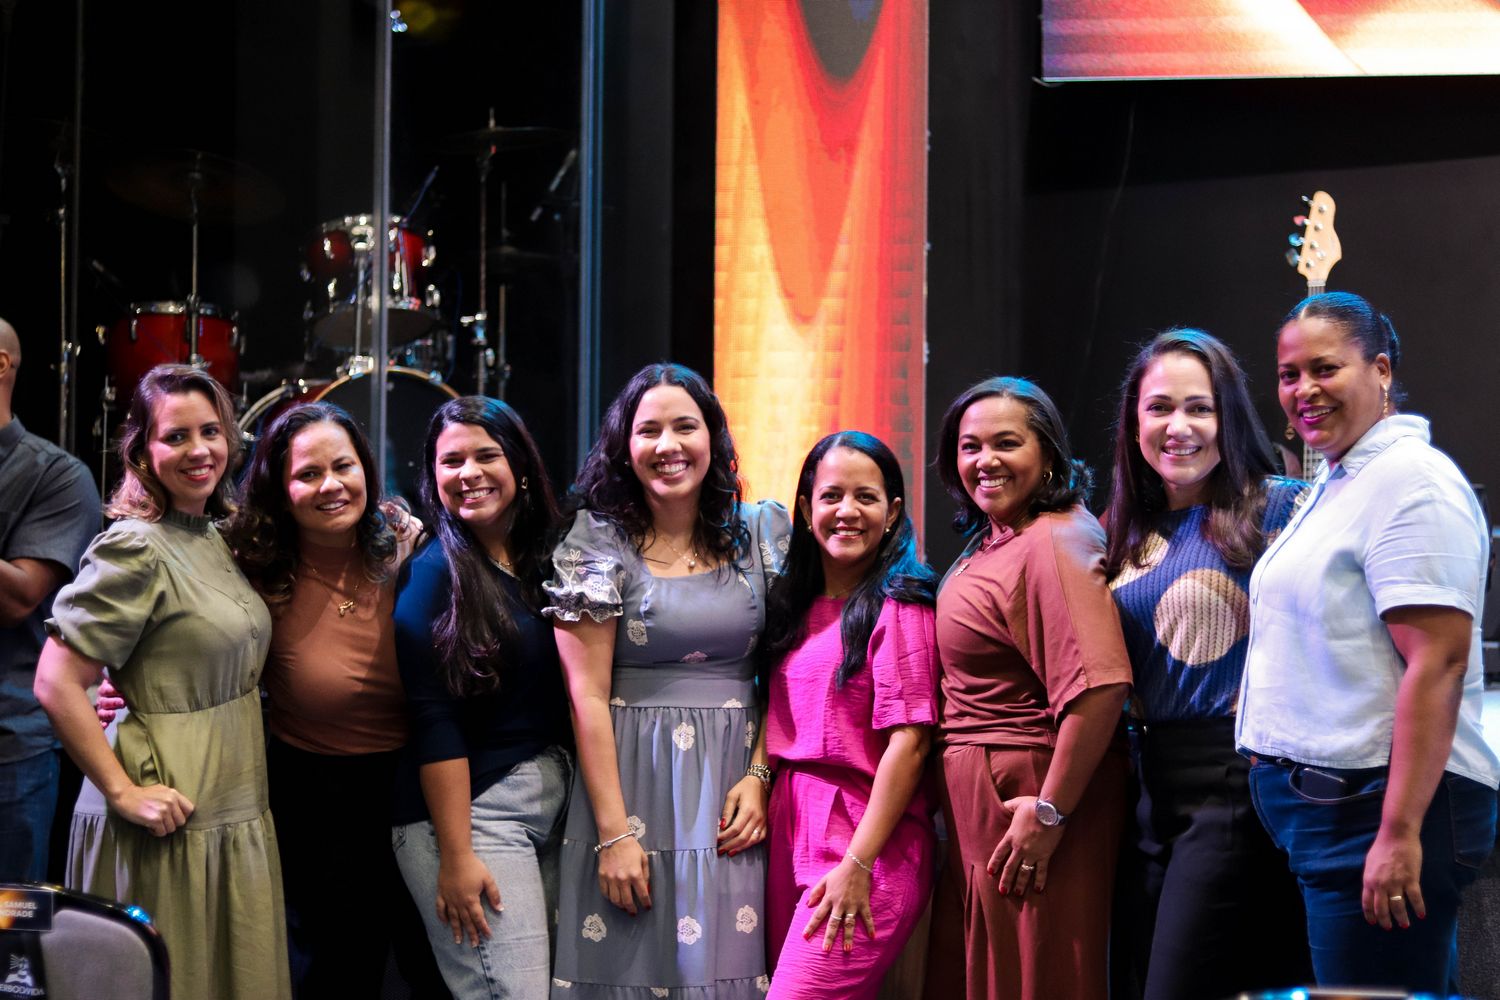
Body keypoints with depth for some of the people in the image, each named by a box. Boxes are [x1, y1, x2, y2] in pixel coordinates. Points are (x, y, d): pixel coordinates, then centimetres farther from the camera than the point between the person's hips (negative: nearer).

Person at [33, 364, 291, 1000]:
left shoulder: (214, 539, 11)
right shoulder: (136, 549, -15)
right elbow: (55, 684, -19)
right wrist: (122, 792, -20)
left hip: (236, 815, 8)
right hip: (173, 823, -8)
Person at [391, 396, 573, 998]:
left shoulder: (542, 560, 10)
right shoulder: (435, 573, -8)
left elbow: (568, 691, 13)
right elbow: (436, 722, -13)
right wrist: (456, 857, -17)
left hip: (551, 806, 7)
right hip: (470, 812, -7)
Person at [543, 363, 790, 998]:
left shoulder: (761, 534, 7)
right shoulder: (599, 545, -2)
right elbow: (587, 698, -7)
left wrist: (760, 776, -6)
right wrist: (614, 834, -12)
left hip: (732, 785, 3)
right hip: (633, 785, -2)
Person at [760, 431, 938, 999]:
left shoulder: (898, 606, -6)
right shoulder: (796, 607, 15)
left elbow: (909, 742, -13)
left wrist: (857, 866, -19)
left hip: (866, 844, -7)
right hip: (789, 837, 7)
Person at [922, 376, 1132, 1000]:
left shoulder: (1053, 542, -17)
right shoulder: (987, 545, 13)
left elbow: (1100, 685, -29)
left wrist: (1050, 812, -25)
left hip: (1028, 796, -10)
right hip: (976, 808, 10)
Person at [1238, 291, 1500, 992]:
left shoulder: (1409, 481, -13)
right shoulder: (1335, 483, 18)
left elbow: (1438, 664, -21)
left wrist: (1399, 833, -26)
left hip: (1376, 805, -10)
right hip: (1324, 804, 10)